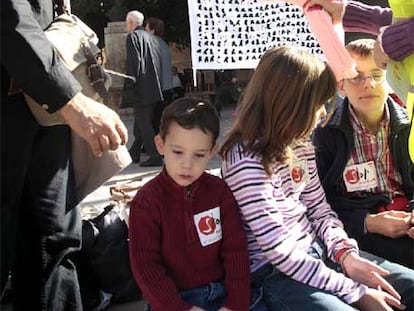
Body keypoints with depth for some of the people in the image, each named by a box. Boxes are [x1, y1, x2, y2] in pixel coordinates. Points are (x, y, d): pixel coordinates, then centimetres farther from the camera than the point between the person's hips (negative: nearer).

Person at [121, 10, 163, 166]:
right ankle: (134, 153, 25)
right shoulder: (151, 37, 15)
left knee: (143, 122, -4)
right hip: (154, 88, 8)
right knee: (141, 121, 16)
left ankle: (155, 156, -5)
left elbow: (133, 62, -16)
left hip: (141, 88, -8)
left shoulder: (133, 36, -7)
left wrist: (129, 86, -15)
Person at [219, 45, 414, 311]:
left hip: (316, 249, 8)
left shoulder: (300, 144, 2)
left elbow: (319, 207, 10)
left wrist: (346, 253, -8)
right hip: (273, 271, -8)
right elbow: (281, 253, -23)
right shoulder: (246, 162, -24)